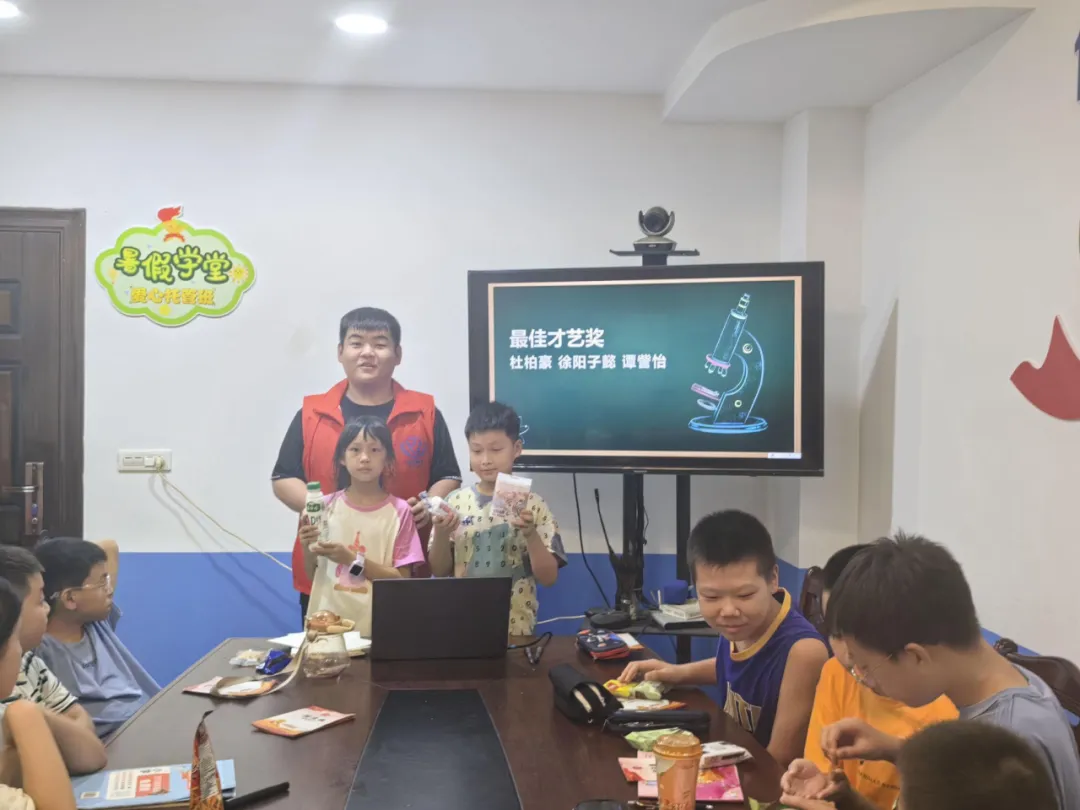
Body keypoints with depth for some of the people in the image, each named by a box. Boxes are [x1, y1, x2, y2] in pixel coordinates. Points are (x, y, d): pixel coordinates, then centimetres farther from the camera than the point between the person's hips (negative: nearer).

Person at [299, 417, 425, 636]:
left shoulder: (399, 511, -3)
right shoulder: (326, 506, 2)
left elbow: (402, 579, -5)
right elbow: (312, 576, 9)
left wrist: (352, 560, -14)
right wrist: (308, 550, -10)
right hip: (327, 622, 2)